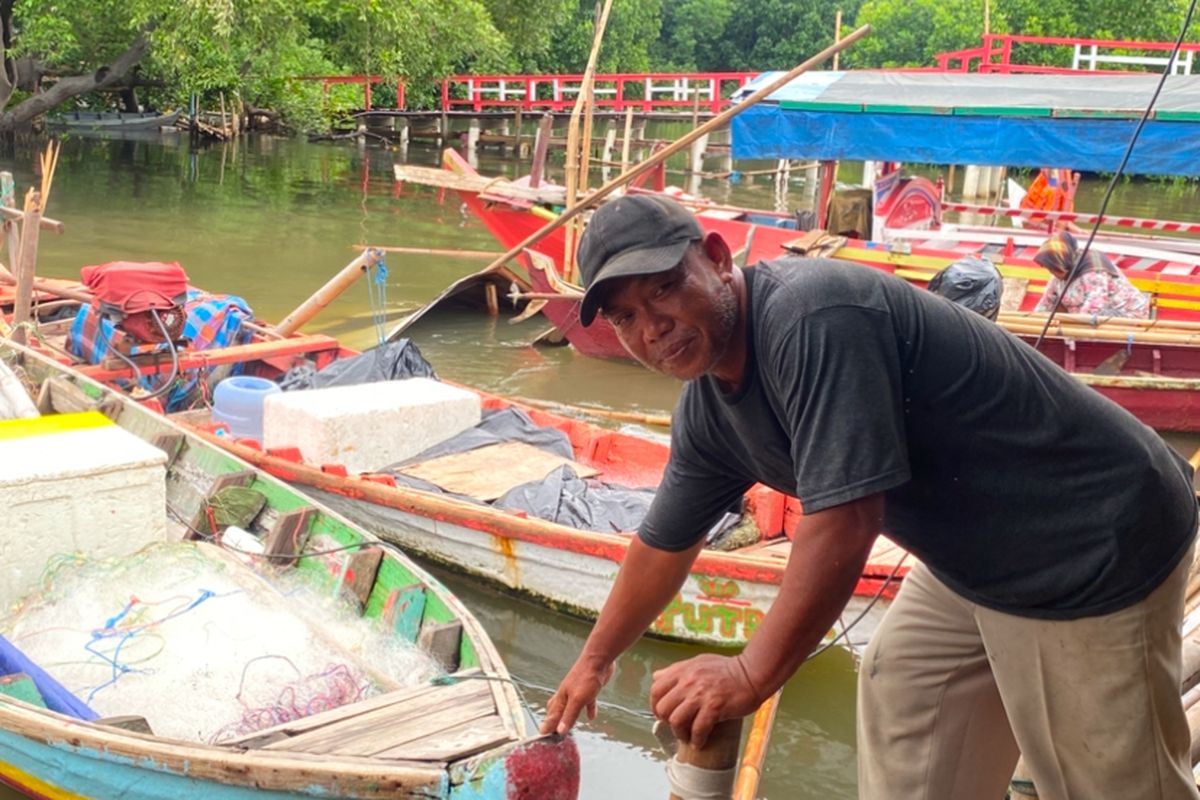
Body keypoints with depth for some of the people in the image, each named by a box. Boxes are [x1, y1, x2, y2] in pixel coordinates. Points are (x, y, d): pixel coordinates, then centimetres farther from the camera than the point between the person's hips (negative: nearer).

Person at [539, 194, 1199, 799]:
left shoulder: (810, 315, -30)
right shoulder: (705, 411, 0)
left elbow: (843, 520, -32)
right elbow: (665, 543, 14)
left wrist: (751, 675, -25)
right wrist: (594, 660, 25)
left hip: (1095, 550, -8)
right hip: (978, 553, 9)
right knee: (898, 689, 16)